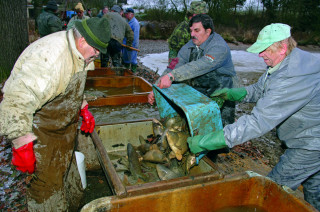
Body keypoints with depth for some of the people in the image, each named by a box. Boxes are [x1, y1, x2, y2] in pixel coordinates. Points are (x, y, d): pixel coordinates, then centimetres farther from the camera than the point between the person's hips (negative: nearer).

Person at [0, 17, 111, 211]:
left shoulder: (79, 54, -1)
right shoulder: (49, 57, -33)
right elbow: (18, 103, -35)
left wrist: (83, 109, 13)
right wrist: (22, 146, -31)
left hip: (65, 124, 9)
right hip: (40, 129, -9)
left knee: (68, 167, 22)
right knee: (50, 182, 0)